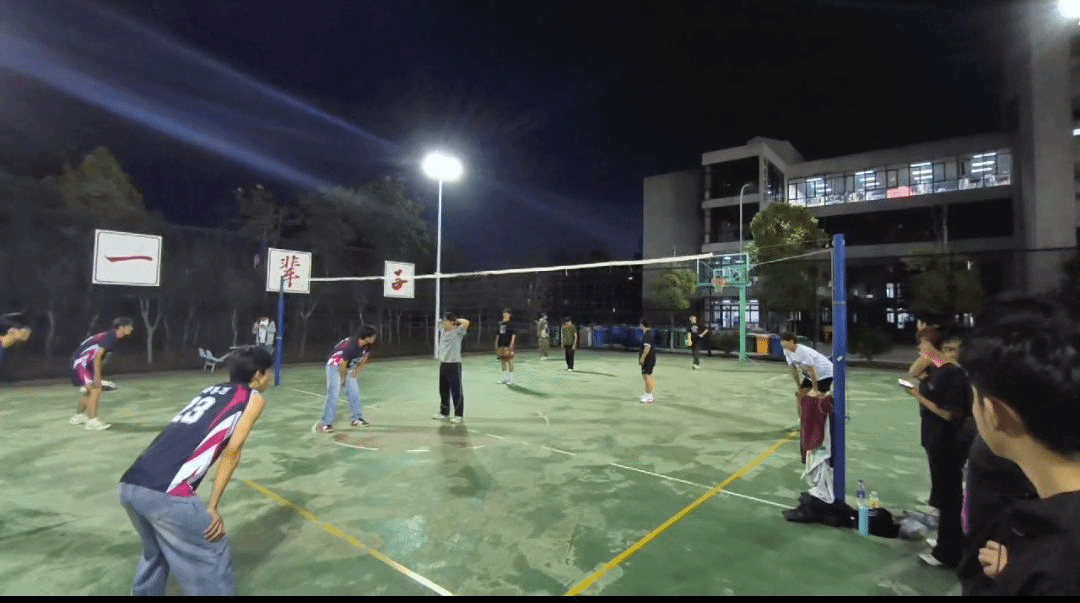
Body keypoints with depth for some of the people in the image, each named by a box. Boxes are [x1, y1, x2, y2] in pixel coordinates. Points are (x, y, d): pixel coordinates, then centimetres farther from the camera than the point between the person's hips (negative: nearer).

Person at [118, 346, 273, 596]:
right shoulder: (254, 398, 5)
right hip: (164, 492, -8)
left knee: (155, 552, 32)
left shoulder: (211, 390, 24)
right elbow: (232, 452, -4)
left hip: (130, 486, 8)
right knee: (214, 555, 10)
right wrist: (212, 507, 1)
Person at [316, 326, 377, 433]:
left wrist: (356, 371, 7)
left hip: (348, 368, 8)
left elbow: (364, 360, 8)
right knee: (334, 395, -14)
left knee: (354, 393, 5)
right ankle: (326, 423, -8)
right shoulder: (351, 346, -35)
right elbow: (342, 365, -26)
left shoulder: (366, 346, -11)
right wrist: (343, 379, -12)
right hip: (335, 367, -8)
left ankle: (357, 419, 15)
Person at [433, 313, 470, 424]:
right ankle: (444, 413, 29)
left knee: (456, 391, 0)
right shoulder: (442, 331, 11)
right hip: (443, 364, 7)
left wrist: (457, 319, -9)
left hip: (454, 364, -7)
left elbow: (466, 322, -23)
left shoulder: (457, 332, -10)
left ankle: (459, 415, 9)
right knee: (443, 390, 15)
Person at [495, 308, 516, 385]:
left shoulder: (511, 324, -4)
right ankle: (505, 378, 20)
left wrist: (511, 345, -15)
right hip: (501, 345, 7)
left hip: (508, 345, -6)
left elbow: (513, 335, -8)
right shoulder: (500, 324, 13)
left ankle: (511, 379, 1)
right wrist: (496, 344, 13)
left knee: (509, 361, -5)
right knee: (503, 361, 11)